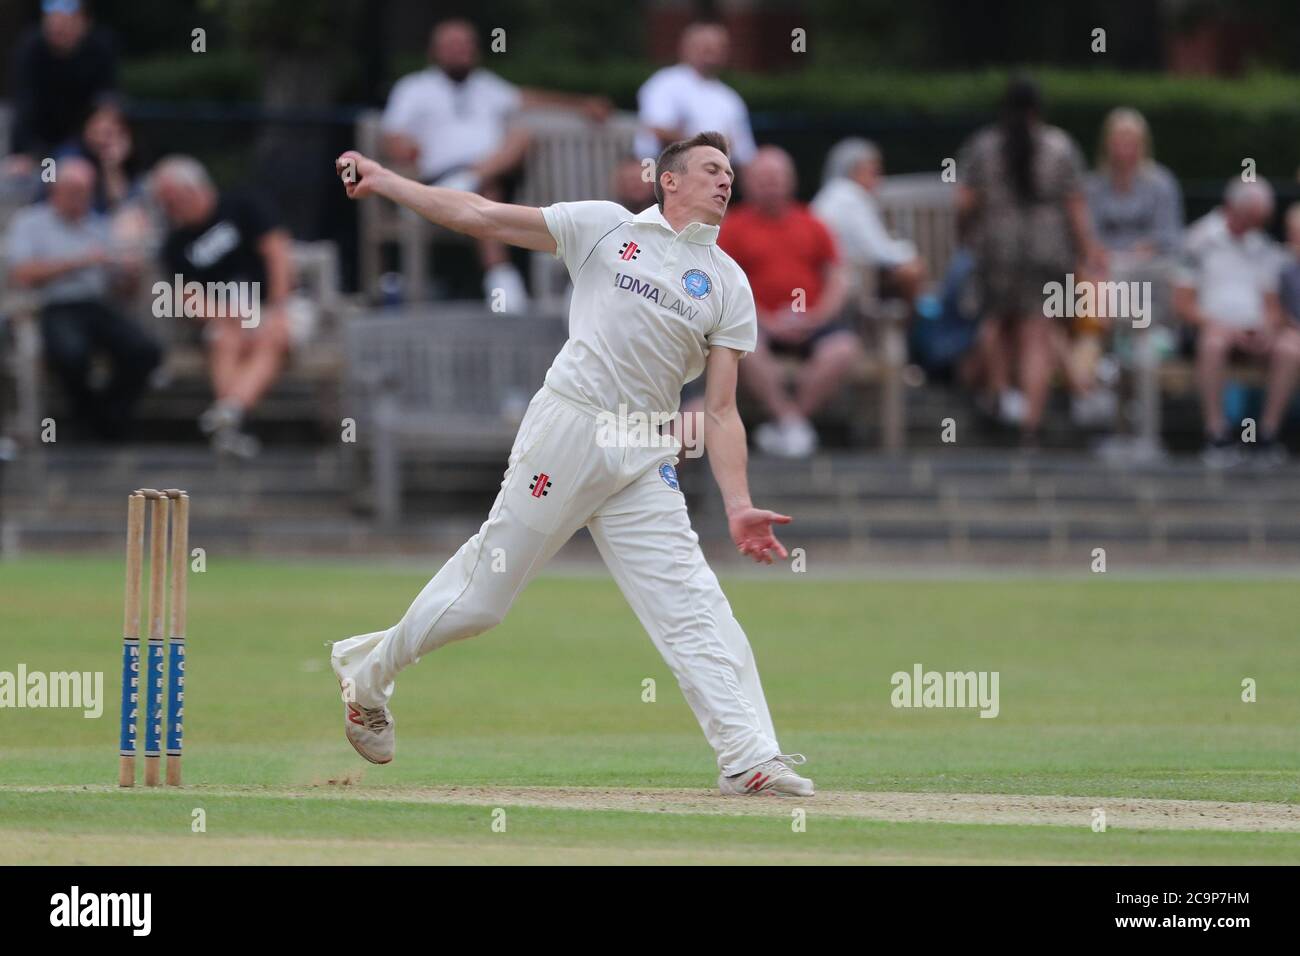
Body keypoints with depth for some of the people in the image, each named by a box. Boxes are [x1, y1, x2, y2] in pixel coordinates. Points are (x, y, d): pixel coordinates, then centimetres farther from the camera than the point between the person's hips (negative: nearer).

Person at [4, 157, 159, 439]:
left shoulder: (99, 226, 22)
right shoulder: (29, 222, 8)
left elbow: (116, 286, 21)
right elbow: (22, 274, -8)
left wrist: (128, 275, -4)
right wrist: (77, 261, -11)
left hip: (98, 307, 4)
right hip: (56, 309, -4)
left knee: (146, 352, -24)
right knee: (70, 353, -37)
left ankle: (110, 409, 0)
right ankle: (88, 408, -5)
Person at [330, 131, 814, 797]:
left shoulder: (729, 285, 13)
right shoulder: (606, 227, 6)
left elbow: (721, 412, 8)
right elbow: (481, 217, 6)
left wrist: (738, 506, -4)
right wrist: (381, 181, 1)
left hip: (646, 461, 3)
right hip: (568, 426, -3)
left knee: (693, 604, -9)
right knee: (485, 588, -1)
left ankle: (750, 758, -14)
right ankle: (368, 673, 21)